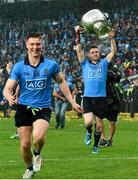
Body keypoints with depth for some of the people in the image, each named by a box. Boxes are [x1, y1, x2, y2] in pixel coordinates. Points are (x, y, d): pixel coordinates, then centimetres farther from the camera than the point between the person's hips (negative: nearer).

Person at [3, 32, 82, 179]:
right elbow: (7, 88, -6)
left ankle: (37, 154, 8)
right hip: (24, 108, 1)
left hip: (43, 109, -1)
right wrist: (10, 97, -30)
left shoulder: (51, 65, -2)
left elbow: (61, 82, 15)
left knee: (38, 137, -27)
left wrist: (72, 102, 15)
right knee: (25, 144, 2)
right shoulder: (19, 67, -3)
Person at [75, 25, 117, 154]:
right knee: (88, 122, -18)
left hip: (101, 98, 1)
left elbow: (113, 52, 1)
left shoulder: (104, 63, 10)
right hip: (88, 98, -1)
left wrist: (112, 39, -15)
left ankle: (96, 145, 22)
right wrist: (77, 35, -12)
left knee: (99, 125, 4)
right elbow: (78, 50, 0)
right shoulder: (85, 64, 10)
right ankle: (89, 132, 17)